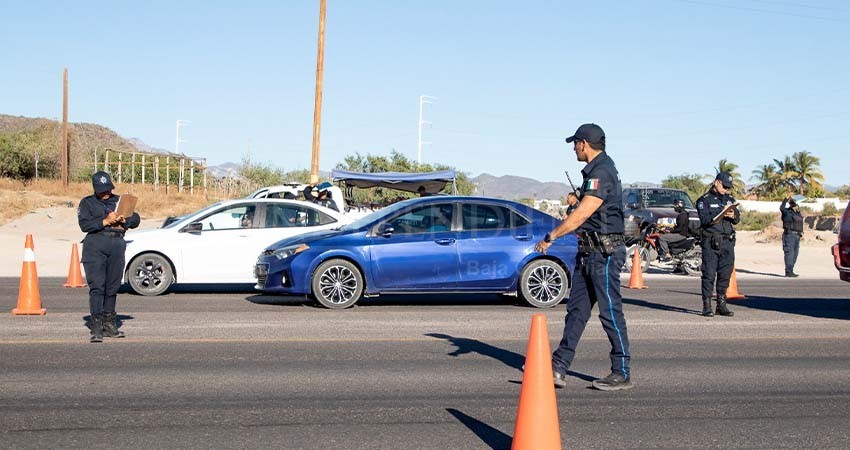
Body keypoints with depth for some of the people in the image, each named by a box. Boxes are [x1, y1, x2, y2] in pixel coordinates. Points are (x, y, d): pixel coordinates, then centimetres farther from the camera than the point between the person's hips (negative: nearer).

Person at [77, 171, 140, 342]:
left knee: (112, 286, 5)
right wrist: (105, 221, -14)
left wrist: (124, 220, -6)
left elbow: (136, 218, 14)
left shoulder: (119, 201, 22)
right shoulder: (87, 202, 11)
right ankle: (96, 328, -16)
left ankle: (109, 324, 13)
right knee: (97, 286, -12)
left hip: (117, 245, 4)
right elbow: (84, 224, -4)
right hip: (95, 244, -4)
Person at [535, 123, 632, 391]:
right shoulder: (595, 170, 16)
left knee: (610, 312, -3)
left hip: (604, 253, -10)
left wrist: (550, 237, -16)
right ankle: (558, 369, 11)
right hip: (589, 251, 10)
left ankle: (622, 374, 6)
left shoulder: (602, 172, -17)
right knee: (576, 309, 9)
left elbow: (582, 214, -22)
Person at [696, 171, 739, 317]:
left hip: (728, 241, 5)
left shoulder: (730, 200, 19)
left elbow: (737, 219, 12)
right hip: (711, 241, -5)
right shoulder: (705, 200, 3)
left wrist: (733, 216, -11)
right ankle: (707, 306, -3)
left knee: (725, 274, 5)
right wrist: (720, 215, -24)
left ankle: (721, 305, 13)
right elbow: (704, 219, -11)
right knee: (709, 274, -6)